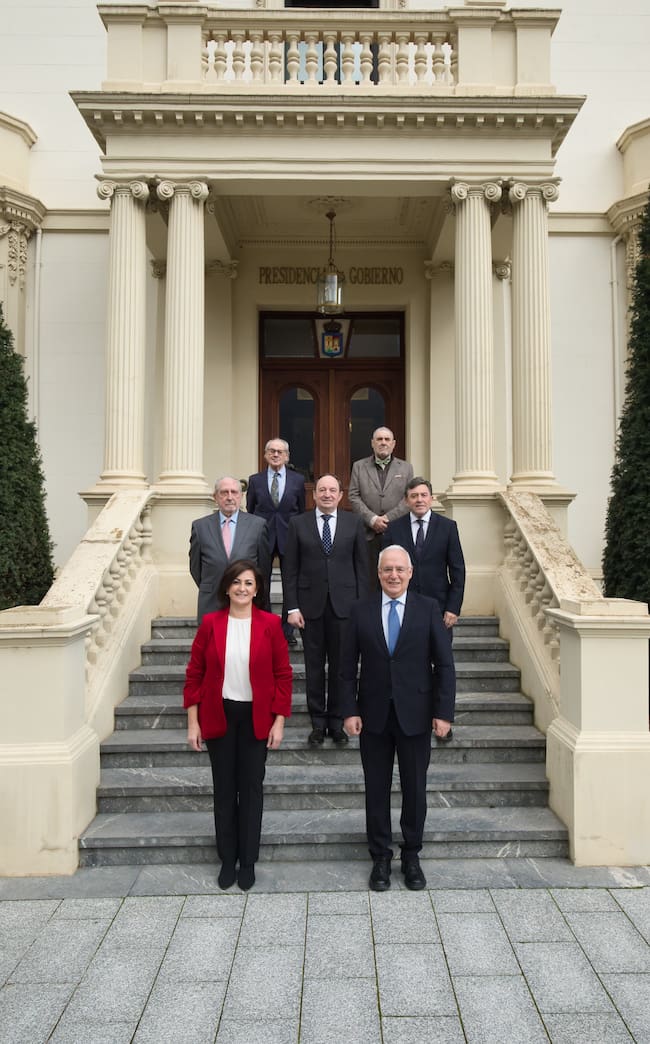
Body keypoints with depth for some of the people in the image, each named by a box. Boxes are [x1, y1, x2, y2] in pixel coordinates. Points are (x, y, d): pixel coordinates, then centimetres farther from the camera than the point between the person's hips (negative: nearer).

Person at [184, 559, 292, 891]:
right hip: (219, 717, 1)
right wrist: (193, 722, -1)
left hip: (256, 718, 0)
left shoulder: (270, 624, -6)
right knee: (224, 788, 10)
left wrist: (279, 721, -5)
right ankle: (227, 860, 26)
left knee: (251, 788, 8)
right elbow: (194, 673, 1)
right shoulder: (210, 623, -4)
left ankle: (248, 862, 23)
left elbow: (283, 675, -2)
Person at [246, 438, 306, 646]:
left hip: (289, 538, 0)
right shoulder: (255, 480, 5)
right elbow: (250, 511, 7)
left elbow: (301, 512, 7)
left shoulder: (298, 480, 4)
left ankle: (287, 631, 16)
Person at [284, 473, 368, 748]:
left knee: (341, 666, 6)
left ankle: (337, 722, 20)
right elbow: (290, 569, 1)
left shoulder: (353, 523, 5)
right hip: (311, 604, 0)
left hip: (343, 604, 0)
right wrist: (292, 607, -5)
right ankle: (318, 723, 19)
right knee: (314, 666, 7)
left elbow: (361, 566, 5)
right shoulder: (298, 523, 3)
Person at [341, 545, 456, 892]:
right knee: (377, 789, 10)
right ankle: (380, 857, 27)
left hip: (415, 715, 0)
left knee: (415, 789, 11)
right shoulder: (361, 611, 0)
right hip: (373, 715, 1)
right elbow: (348, 666, 1)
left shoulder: (428, 609, -2)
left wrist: (444, 712, -8)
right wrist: (349, 711, -6)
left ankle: (412, 856, 29)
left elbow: (445, 664, -2)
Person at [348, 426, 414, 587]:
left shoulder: (405, 468, 12)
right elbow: (353, 496, 3)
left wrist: (388, 518, -10)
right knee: (369, 581, -1)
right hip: (368, 534, 0)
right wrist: (372, 519, -10)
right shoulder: (359, 466, 12)